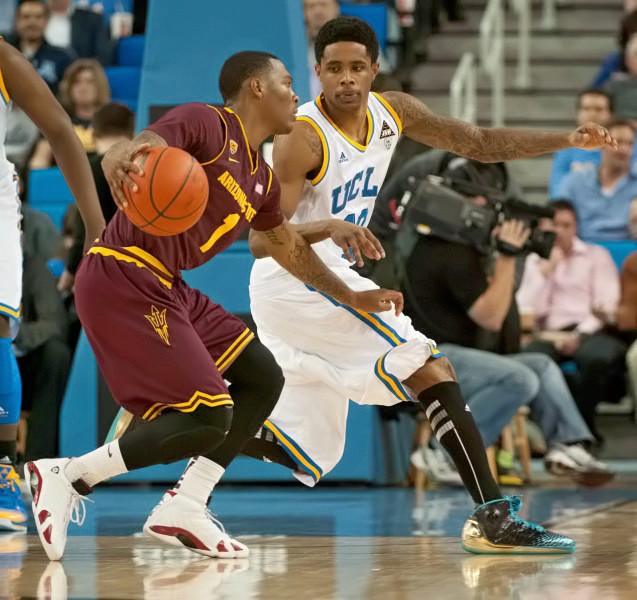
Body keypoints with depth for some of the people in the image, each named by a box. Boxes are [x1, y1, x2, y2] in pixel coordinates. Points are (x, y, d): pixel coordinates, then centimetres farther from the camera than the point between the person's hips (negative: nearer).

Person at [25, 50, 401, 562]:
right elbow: (122, 154, -26)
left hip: (165, 289, 10)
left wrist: (352, 298, 38)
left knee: (263, 379, 9)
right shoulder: (206, 125, -10)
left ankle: (184, 511, 9)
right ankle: (67, 477, -8)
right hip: (120, 281, -10)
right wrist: (123, 164, -50)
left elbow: (288, 245, 35)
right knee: (207, 416, -15)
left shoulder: (261, 179, 18)